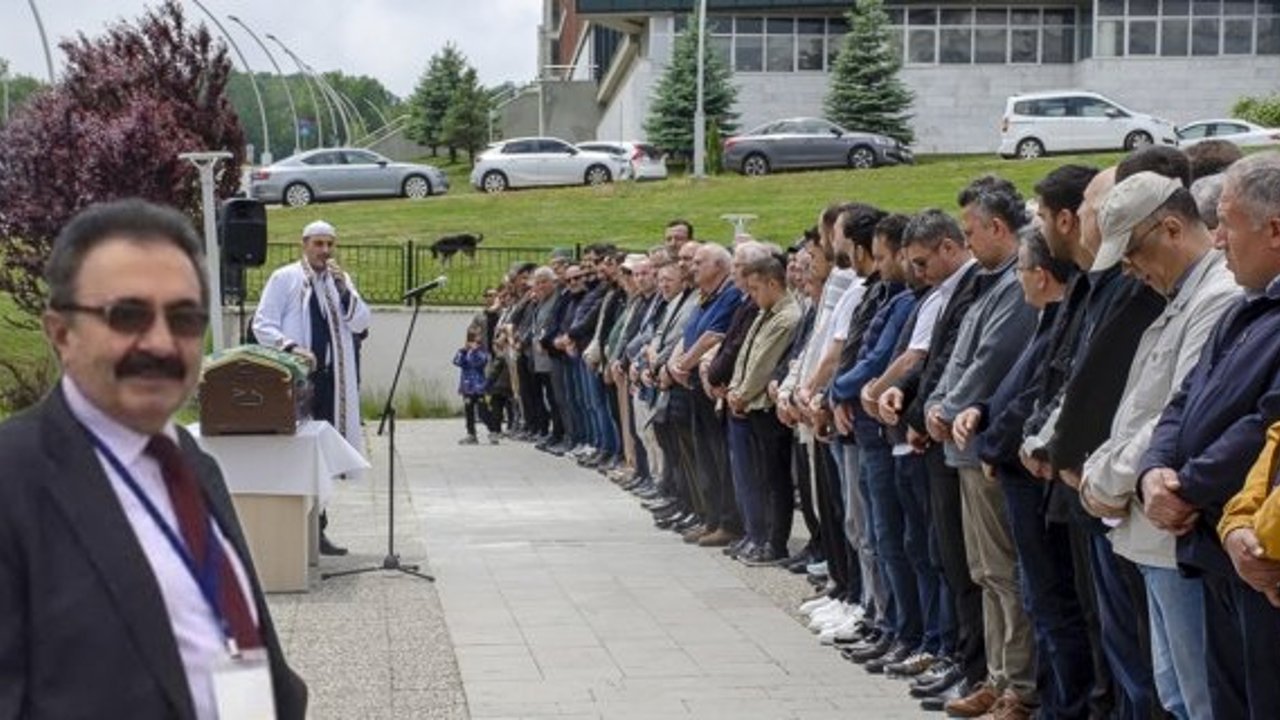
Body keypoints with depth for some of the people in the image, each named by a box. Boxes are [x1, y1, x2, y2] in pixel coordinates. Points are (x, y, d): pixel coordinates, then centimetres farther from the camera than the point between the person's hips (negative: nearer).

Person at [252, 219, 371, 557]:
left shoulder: (341, 280, 16)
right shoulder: (284, 278, 2)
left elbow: (360, 323, 8)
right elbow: (262, 325, -3)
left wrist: (344, 288, -5)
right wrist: (290, 348, -17)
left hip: (332, 377, 5)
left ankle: (317, 528, 13)